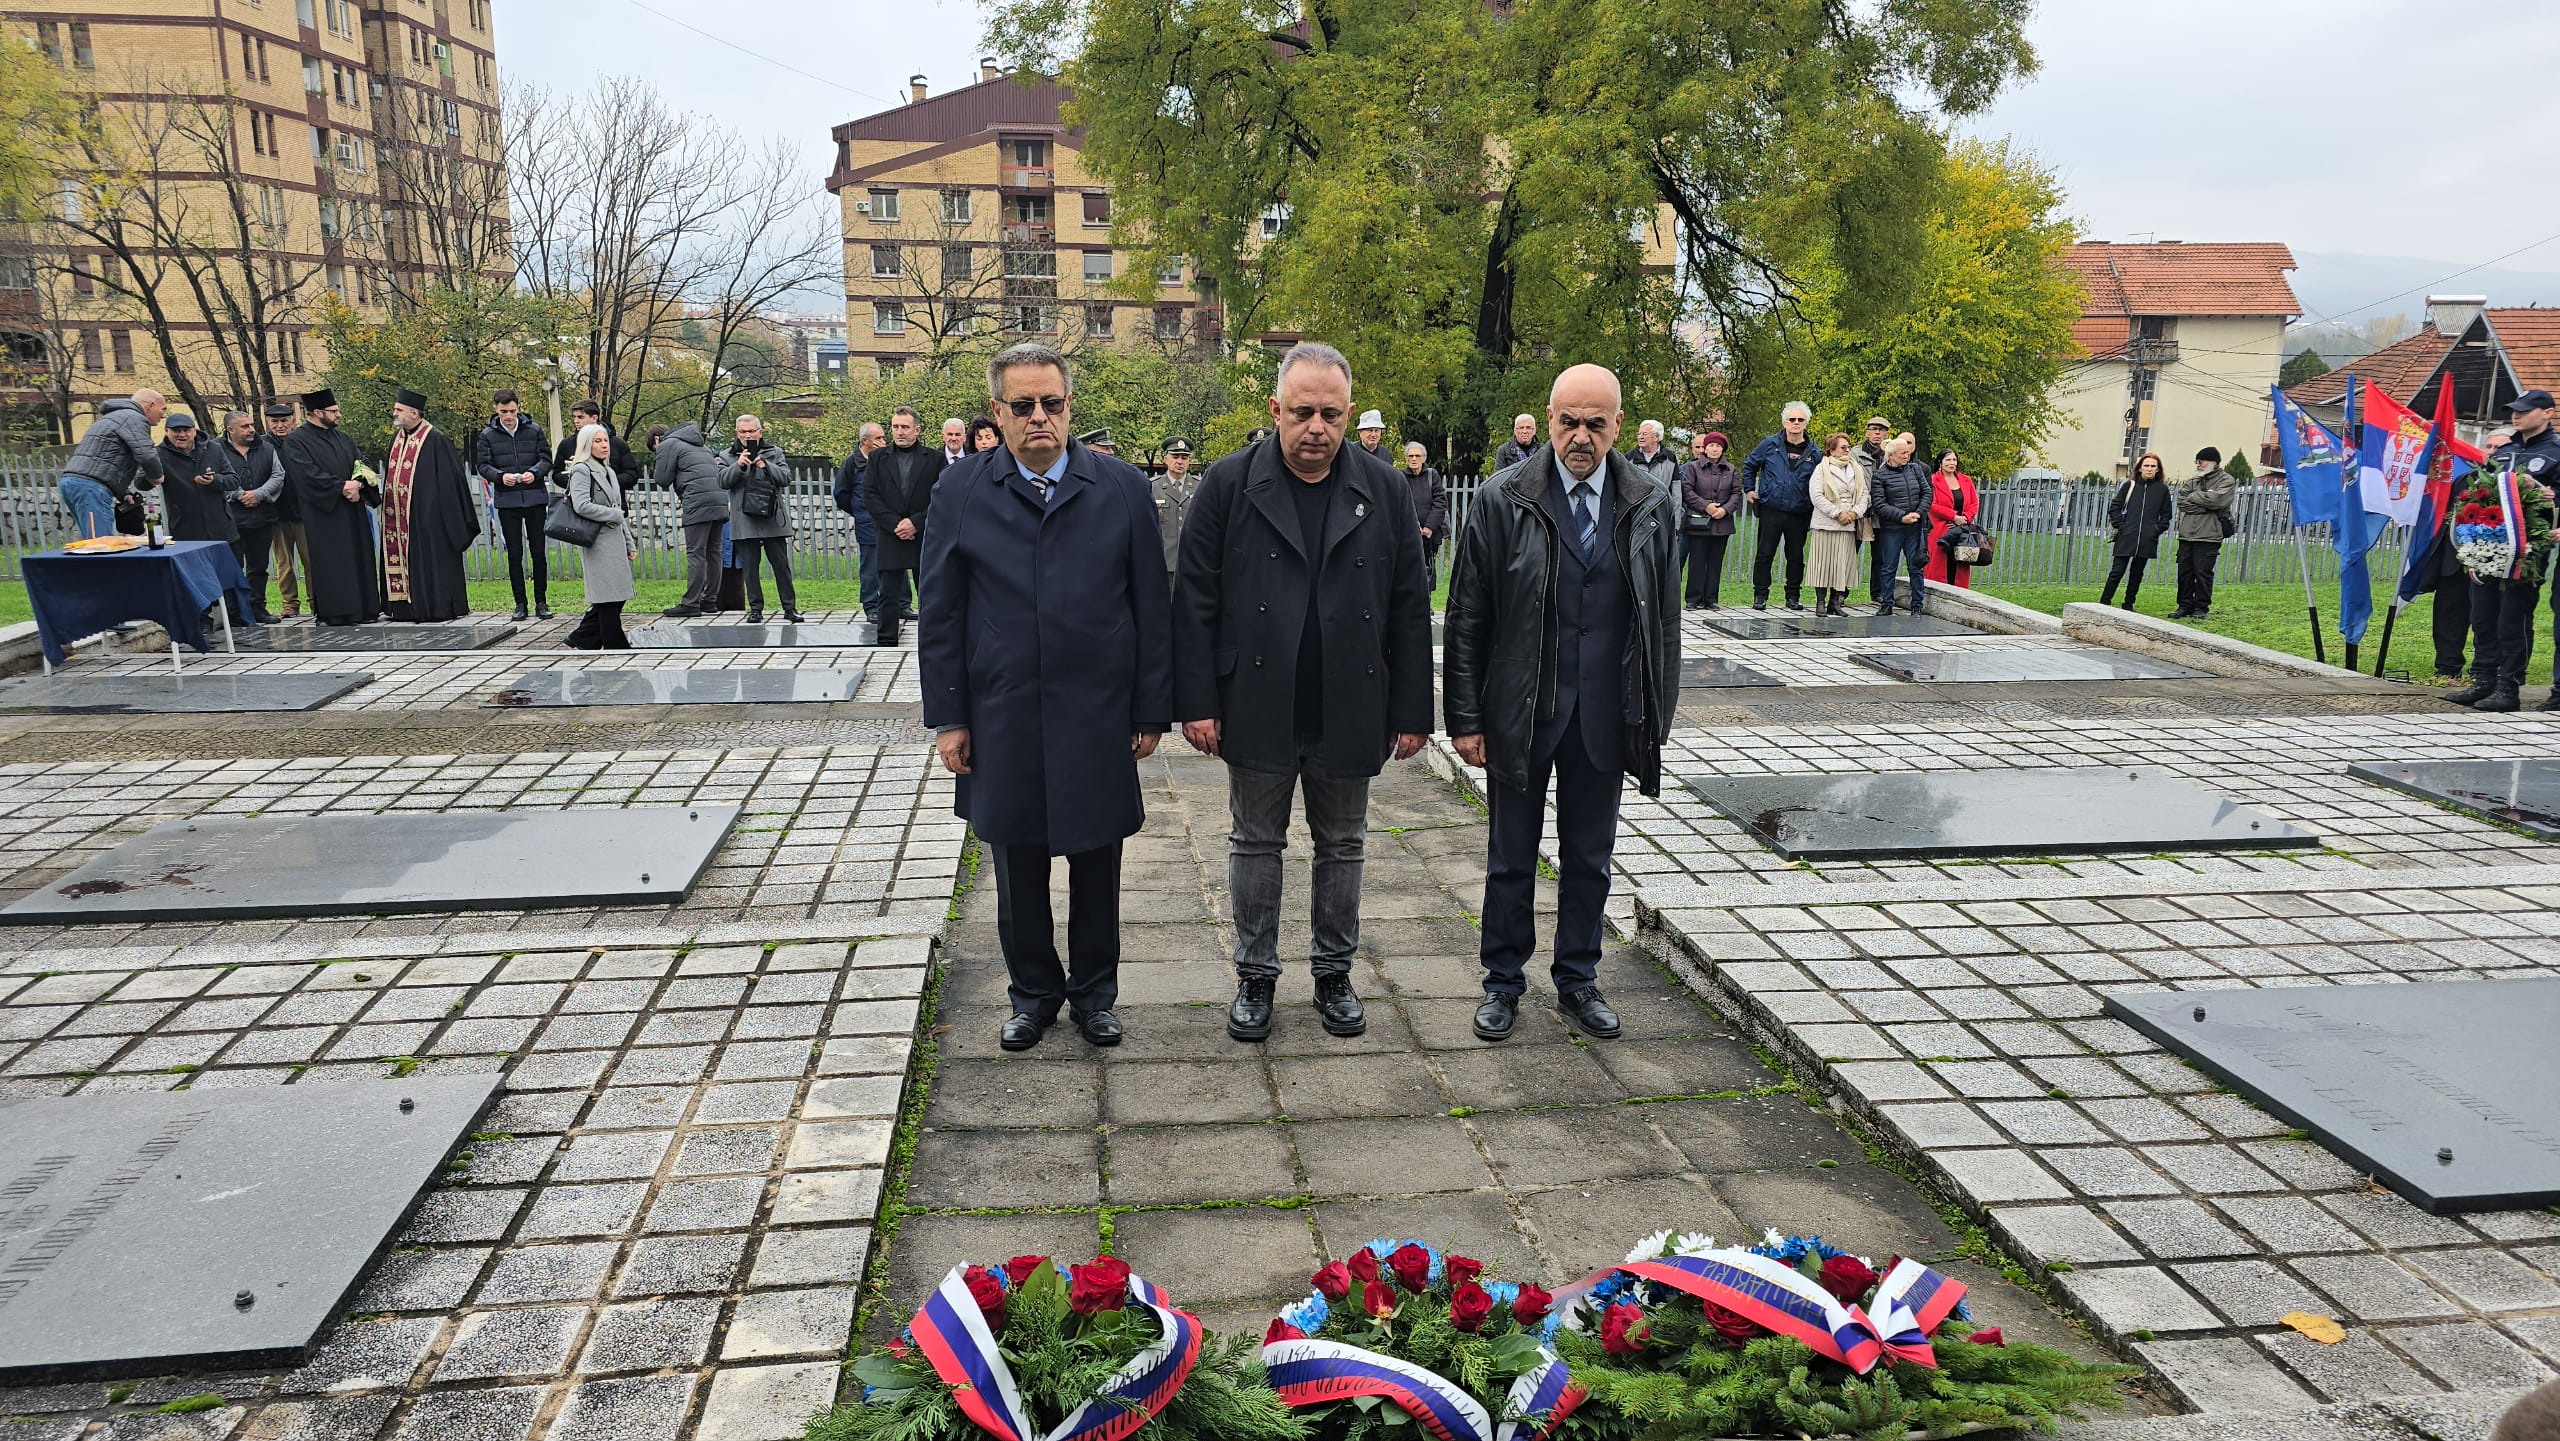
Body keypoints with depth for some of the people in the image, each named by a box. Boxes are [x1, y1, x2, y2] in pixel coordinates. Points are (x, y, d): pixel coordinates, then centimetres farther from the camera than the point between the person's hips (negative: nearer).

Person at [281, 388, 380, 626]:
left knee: (358, 557, 5)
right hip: (323, 512, -6)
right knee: (330, 562, -6)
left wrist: (358, 484, -10)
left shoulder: (342, 438, 17)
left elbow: (361, 467, 11)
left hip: (352, 511, 6)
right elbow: (309, 475, -14)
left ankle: (362, 608, 9)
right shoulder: (296, 441, -3)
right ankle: (333, 612, -2)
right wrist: (342, 487, -19)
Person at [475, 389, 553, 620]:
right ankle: (520, 603, 10)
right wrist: (500, 476, -17)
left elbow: (546, 459, 4)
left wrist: (534, 472, -16)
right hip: (506, 500, 0)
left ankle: (541, 601, 10)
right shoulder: (488, 435, 4)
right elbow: (483, 466, 3)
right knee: (514, 554, 4)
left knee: (539, 551, 2)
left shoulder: (533, 430, 3)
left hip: (535, 498, 0)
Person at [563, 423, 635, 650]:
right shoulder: (581, 470, -7)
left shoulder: (608, 472, 20)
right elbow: (581, 505, -21)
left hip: (614, 541, 9)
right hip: (597, 543, -9)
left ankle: (581, 641, 17)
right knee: (608, 598, -6)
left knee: (616, 597, 7)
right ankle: (616, 646, 0)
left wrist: (630, 544, 19)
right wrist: (615, 515, -10)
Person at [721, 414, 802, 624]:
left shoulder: (774, 453, 11)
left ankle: (790, 608, 6)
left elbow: (786, 478, -2)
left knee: (781, 565, 1)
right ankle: (755, 609, 9)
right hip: (744, 523, 0)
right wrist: (739, 466, -18)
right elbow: (723, 482, -3)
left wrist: (766, 466, -16)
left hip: (772, 520, 0)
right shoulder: (727, 456, 11)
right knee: (750, 567, 3)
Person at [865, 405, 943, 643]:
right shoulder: (878, 459, 9)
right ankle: (887, 643, 6)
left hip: (925, 536, -1)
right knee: (889, 595, 1)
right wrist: (894, 524, -10)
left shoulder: (934, 458, 4)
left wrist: (916, 522, -12)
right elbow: (870, 495, 1)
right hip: (890, 538, 1)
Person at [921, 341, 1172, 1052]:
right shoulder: (960, 490, 1)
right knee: (1017, 868, 12)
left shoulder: (1122, 487, 0)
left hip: (1098, 718, 0)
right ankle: (1034, 991, 32)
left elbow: (1152, 609, 2)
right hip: (1002, 721, 1)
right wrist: (947, 717, -1)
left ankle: (1094, 992, 30)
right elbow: (940, 614, 3)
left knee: (1097, 866, 11)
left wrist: (1151, 711, 0)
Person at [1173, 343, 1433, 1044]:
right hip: (1257, 713, -1)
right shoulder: (1229, 484, -5)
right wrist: (1197, 703, -8)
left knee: (1342, 848, 14)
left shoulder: (1384, 490, 0)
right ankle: (1255, 977, 27)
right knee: (1255, 845, 12)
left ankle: (1333, 972, 31)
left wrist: (1411, 711, 0)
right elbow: (1195, 603, -4)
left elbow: (1410, 611, 2)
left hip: (1348, 715, 1)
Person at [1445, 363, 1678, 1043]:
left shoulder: (1650, 506, 2)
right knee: (1511, 859, 10)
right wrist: (1465, 718, -7)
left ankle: (1579, 980, 30)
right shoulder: (1503, 500, -6)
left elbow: (1664, 619, 6)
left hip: (1605, 720, 2)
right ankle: (1503, 982, 26)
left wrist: (1657, 716, 3)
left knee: (1590, 859, 14)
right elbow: (1467, 620, -5)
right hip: (1519, 713, -2)